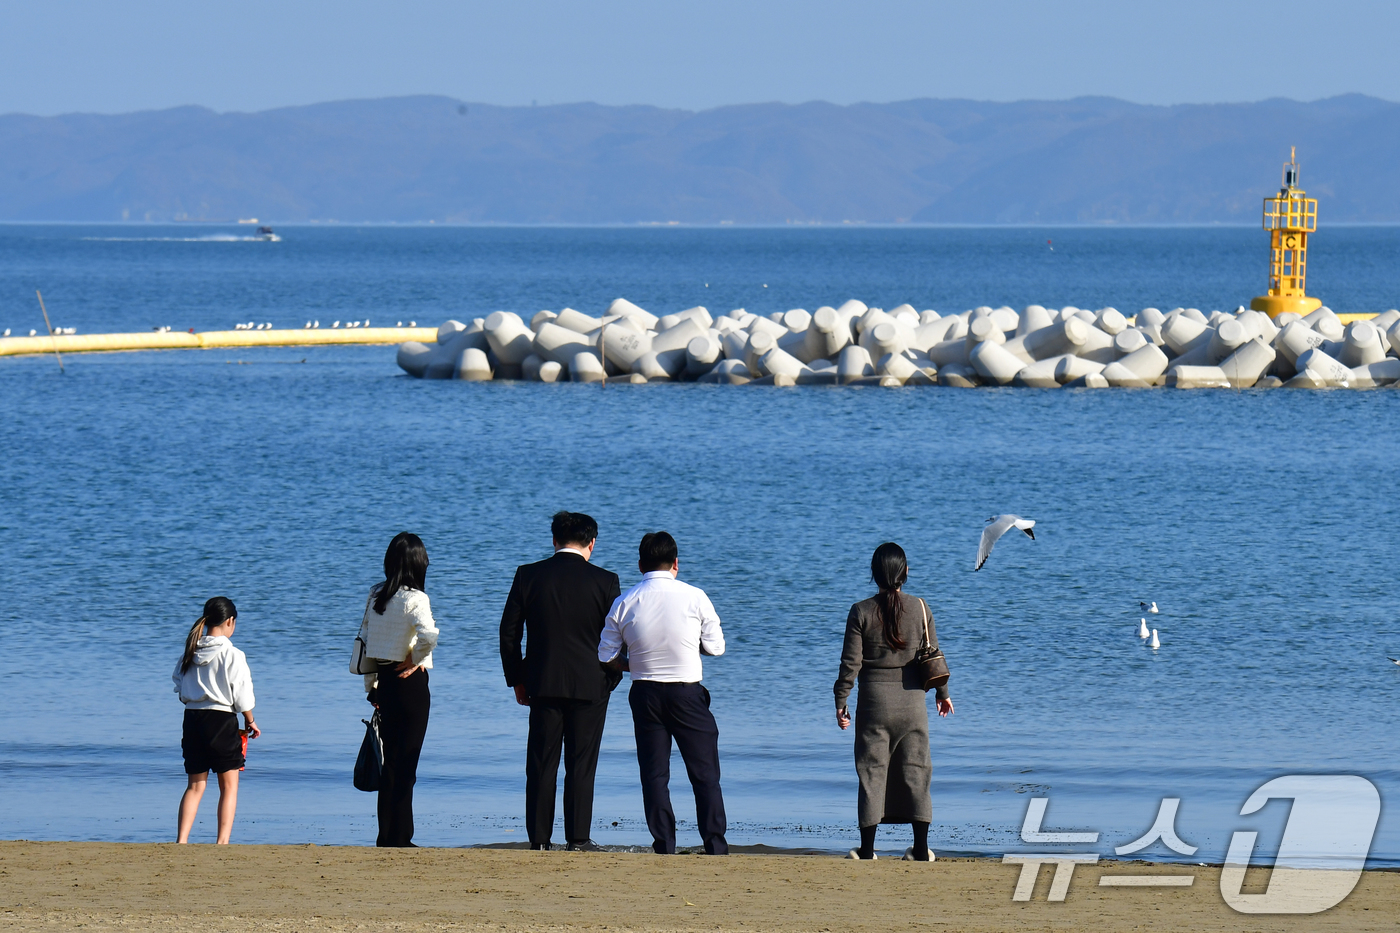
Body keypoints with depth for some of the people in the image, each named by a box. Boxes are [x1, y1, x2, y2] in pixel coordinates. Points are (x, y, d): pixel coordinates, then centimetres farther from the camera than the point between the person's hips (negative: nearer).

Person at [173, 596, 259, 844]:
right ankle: (223, 842, 0)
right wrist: (250, 721, 6)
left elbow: (179, 687, 9)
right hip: (222, 720, -5)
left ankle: (181, 840, -1)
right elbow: (242, 695, -8)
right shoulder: (233, 655, -10)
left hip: (192, 719, 5)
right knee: (229, 785, 6)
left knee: (195, 786, 10)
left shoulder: (190, 653, 5)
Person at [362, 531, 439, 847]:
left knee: (390, 760, 13)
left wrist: (371, 686, 19)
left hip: (384, 682, 6)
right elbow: (429, 636, -31)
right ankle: (399, 837, -1)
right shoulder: (414, 599, -14)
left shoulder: (375, 596, 6)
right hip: (410, 682, -6)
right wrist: (415, 659, -11)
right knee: (406, 762, -1)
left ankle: (387, 835, 13)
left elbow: (366, 641, 12)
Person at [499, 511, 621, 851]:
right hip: (590, 686, -1)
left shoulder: (528, 576, 0)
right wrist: (610, 682, 12)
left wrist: (517, 680, 11)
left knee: (541, 766, 6)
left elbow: (508, 633, 2)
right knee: (581, 766, 3)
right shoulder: (605, 581, -4)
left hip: (543, 684, 1)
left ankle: (539, 839, 6)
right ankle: (578, 839, 1)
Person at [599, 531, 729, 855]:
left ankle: (664, 846, 3)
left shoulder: (625, 603, -2)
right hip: (687, 692, -2)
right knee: (705, 774, 5)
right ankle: (715, 846, 2)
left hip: (645, 694, 2)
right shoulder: (694, 597, -8)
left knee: (654, 774, 8)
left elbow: (606, 658, 2)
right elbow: (716, 647, 0)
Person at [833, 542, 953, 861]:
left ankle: (868, 848, 4)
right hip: (912, 699, 1)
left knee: (871, 770, 4)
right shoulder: (920, 608, -2)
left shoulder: (861, 612, -6)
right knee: (915, 769, 8)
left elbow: (851, 662, -6)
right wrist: (943, 693, 17)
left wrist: (841, 701, 3)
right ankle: (921, 848, 8)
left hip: (874, 698, -1)